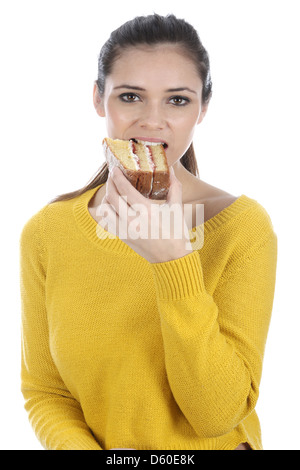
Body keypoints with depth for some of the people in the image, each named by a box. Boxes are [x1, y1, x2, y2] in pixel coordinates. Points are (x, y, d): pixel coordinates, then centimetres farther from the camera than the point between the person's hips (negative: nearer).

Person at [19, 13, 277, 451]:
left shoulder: (244, 225, -10)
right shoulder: (45, 232, -5)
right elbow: (44, 392, 3)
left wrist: (174, 261, -23)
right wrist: (81, 447, -16)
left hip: (215, 445, -1)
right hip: (95, 442, 1)